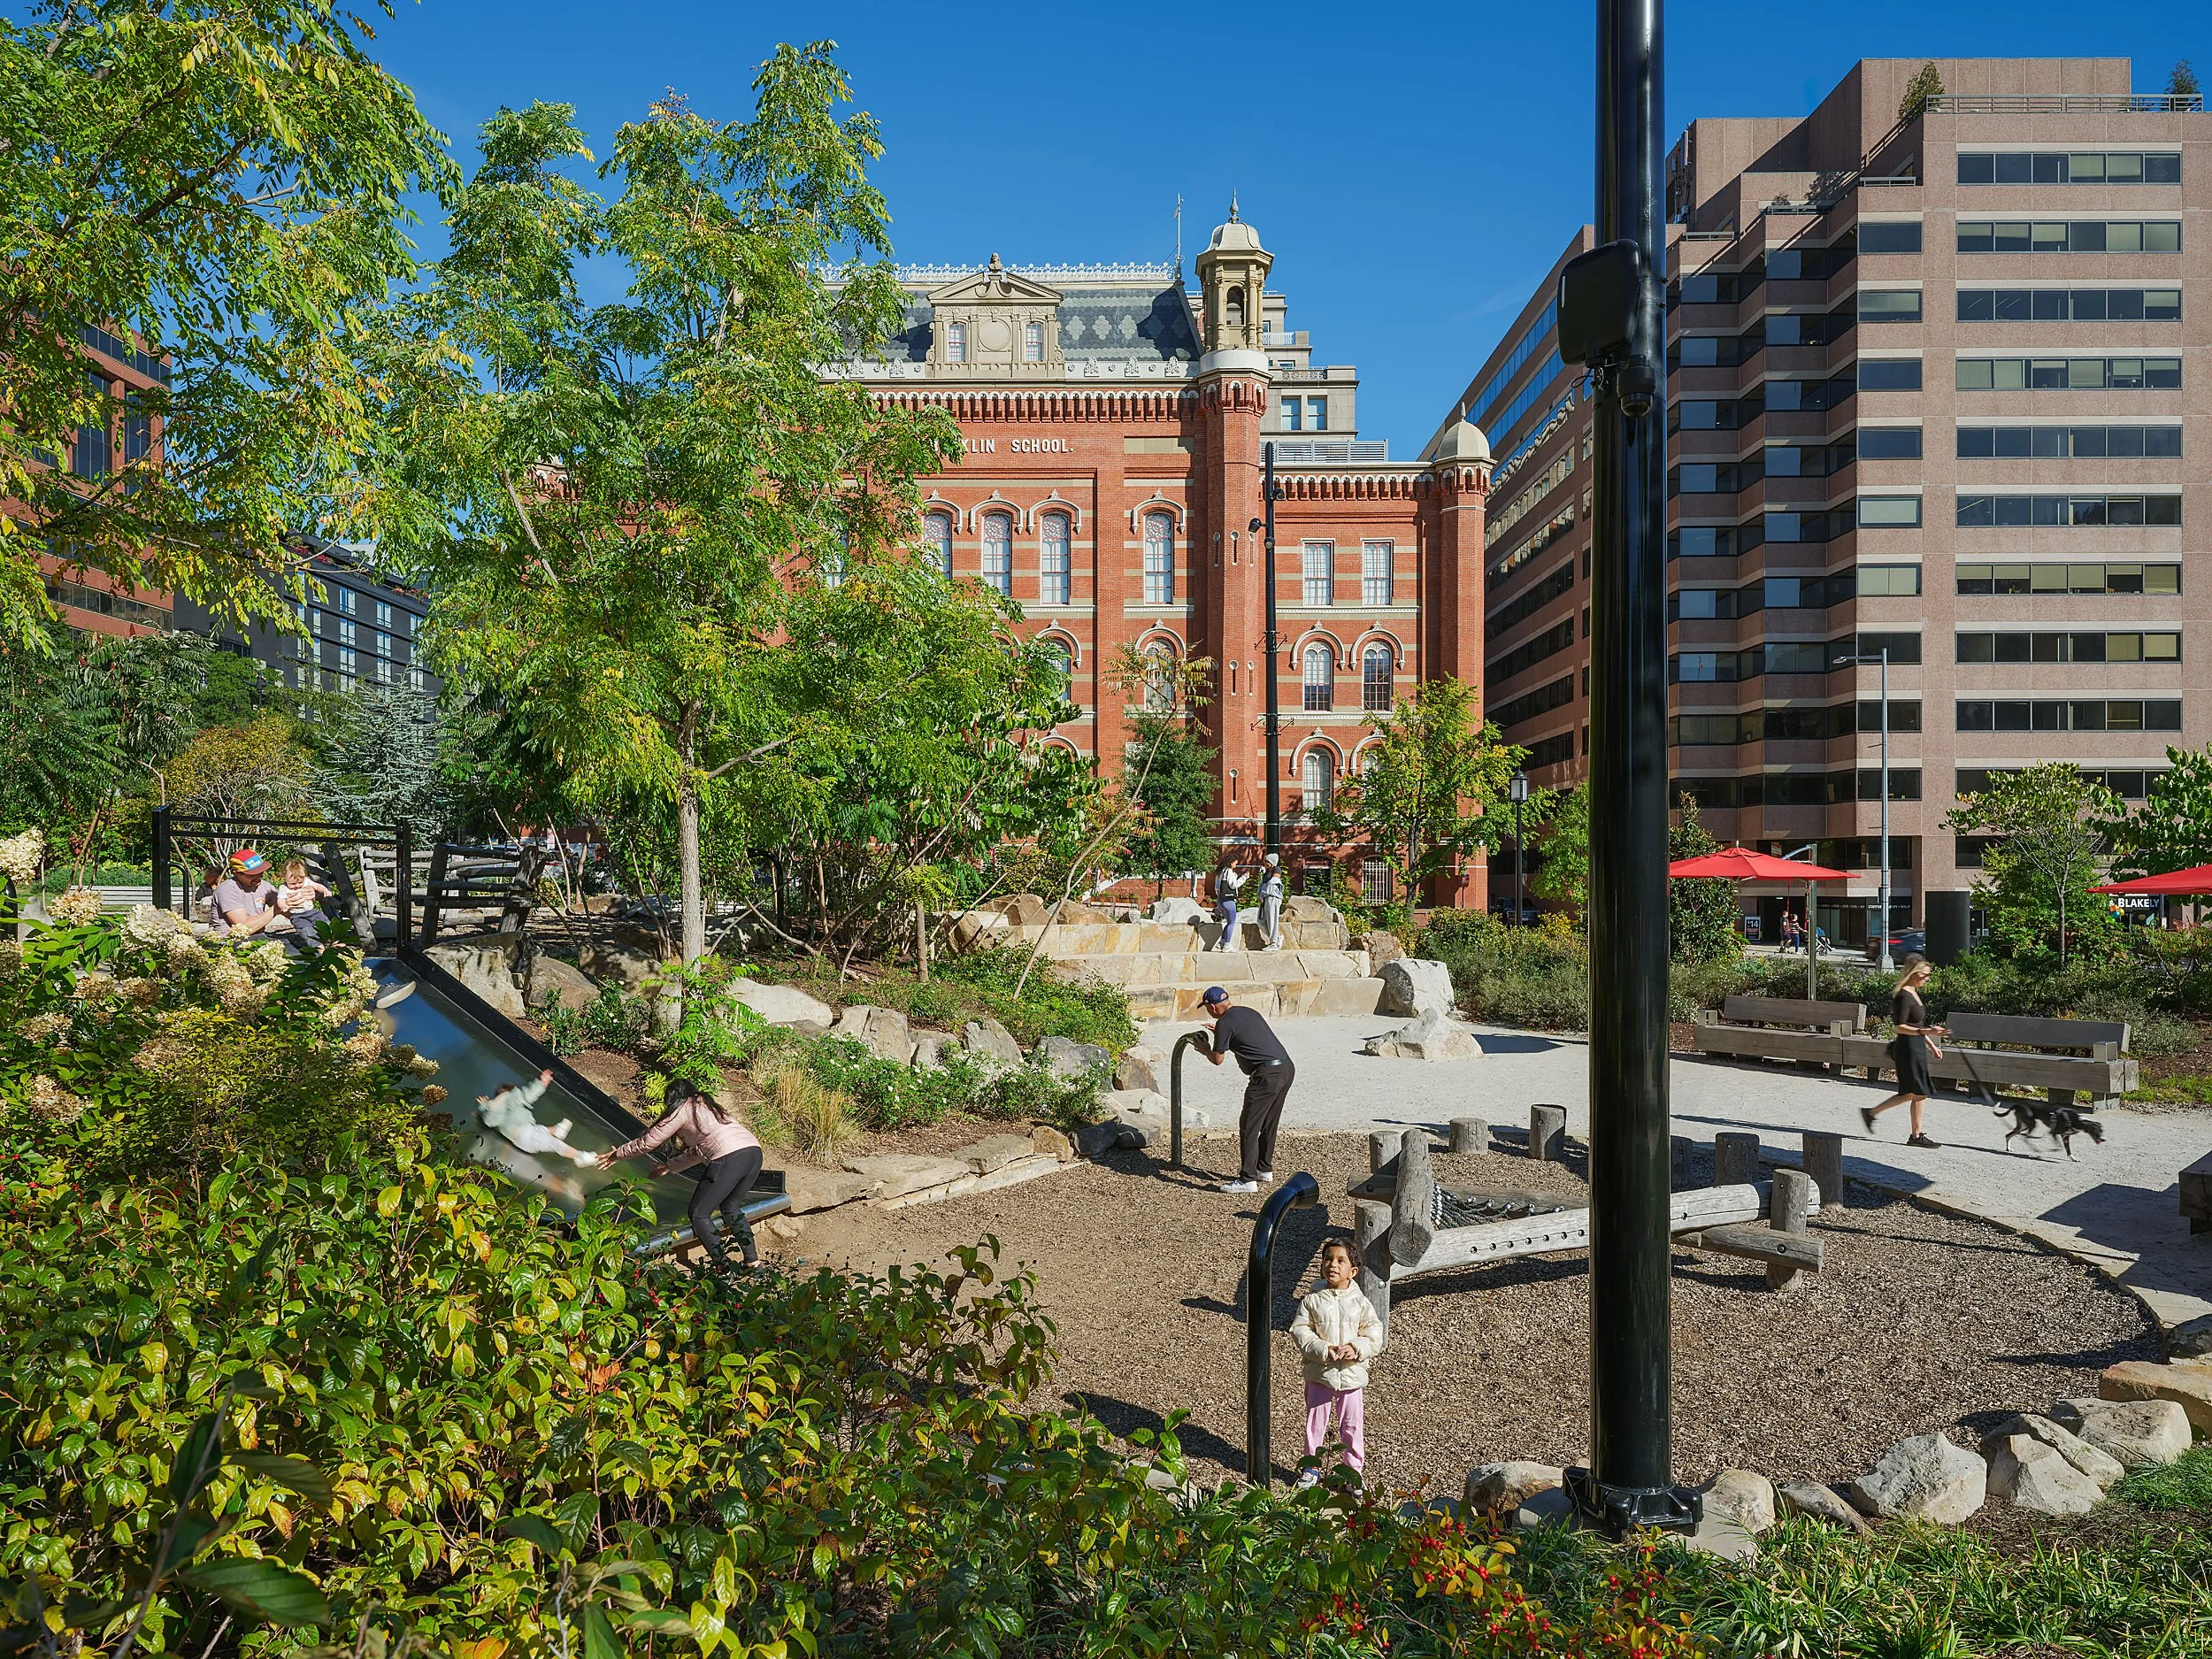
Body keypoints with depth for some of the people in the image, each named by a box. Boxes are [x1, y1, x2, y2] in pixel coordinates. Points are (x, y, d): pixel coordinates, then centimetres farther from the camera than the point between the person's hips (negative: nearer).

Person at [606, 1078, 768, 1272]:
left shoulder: (682, 1111, 11)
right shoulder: (707, 1106, 33)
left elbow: (647, 1142, 17)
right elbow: (698, 1152, 40)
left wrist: (617, 1154, 31)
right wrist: (671, 1166, 47)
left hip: (729, 1159, -8)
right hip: (754, 1151, 8)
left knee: (699, 1214, 8)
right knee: (730, 1208, 27)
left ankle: (724, 1268, 3)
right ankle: (753, 1263, 24)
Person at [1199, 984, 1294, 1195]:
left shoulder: (1224, 1023, -5)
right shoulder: (1249, 1012, 19)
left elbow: (1218, 1059, 2)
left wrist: (1205, 1049, 23)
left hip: (1268, 1074, -9)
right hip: (1287, 1068, 9)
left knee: (1249, 1125, -2)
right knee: (1269, 1123, 21)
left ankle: (1247, 1179, -3)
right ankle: (1264, 1169, 32)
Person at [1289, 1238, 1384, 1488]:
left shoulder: (1360, 1302, -3)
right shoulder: (1312, 1300, -5)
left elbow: (1374, 1334, -3)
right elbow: (1300, 1331, -9)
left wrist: (1356, 1349, -20)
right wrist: (1323, 1350, -21)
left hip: (1352, 1374, 0)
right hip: (1319, 1373, 0)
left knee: (1352, 1425, 9)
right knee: (1315, 1422, 11)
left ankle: (1354, 1469, 27)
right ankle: (1311, 1467, 28)